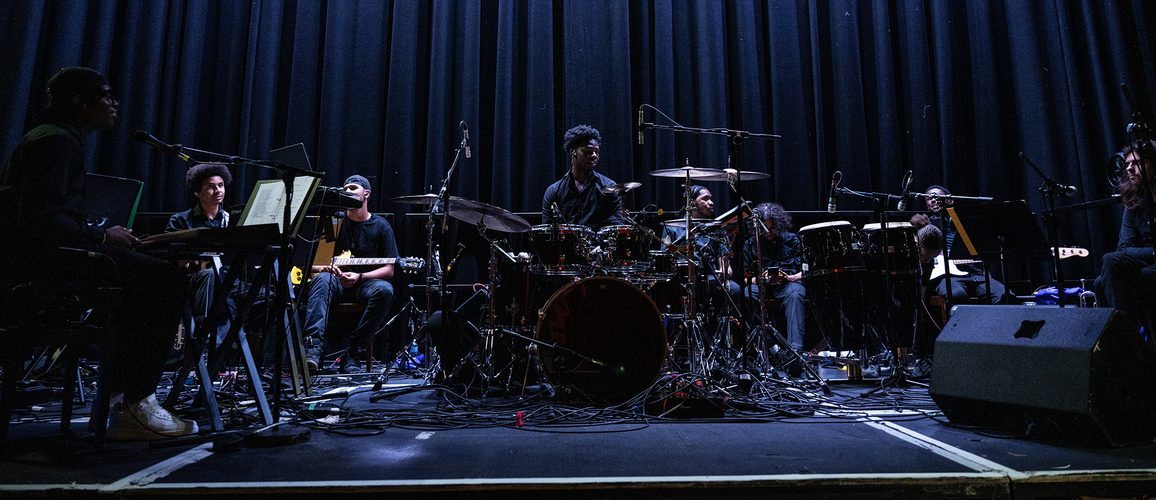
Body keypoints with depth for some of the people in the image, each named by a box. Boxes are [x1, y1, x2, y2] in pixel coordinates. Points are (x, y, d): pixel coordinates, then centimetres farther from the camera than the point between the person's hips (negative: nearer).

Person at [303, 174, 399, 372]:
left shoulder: (381, 226, 5)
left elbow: (389, 269, 0)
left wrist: (359, 277, -15)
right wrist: (323, 268, -15)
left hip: (366, 283, -1)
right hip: (336, 281, 1)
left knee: (384, 290, -34)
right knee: (322, 279, -33)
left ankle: (353, 353, -27)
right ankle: (314, 347, -45)